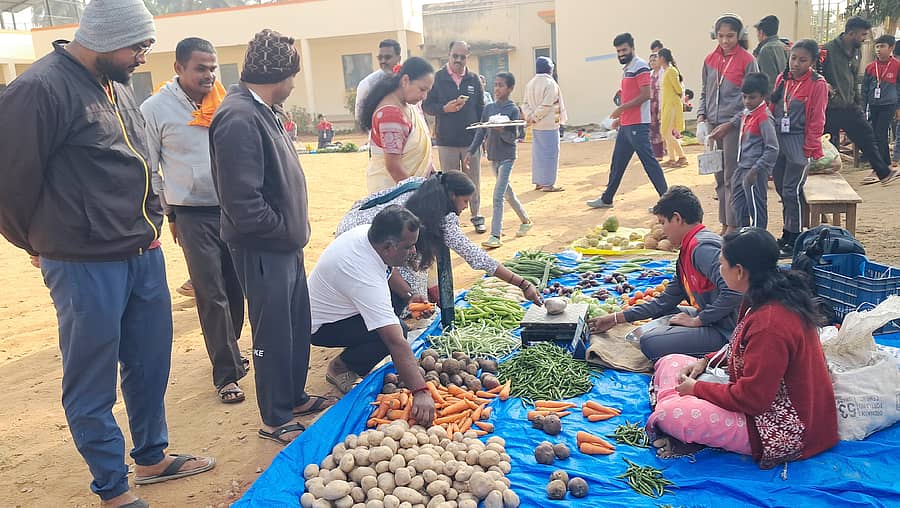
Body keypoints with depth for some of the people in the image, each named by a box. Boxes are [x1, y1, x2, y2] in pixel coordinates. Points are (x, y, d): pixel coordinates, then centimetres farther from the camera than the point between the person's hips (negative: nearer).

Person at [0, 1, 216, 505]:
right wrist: (43, 243, 2)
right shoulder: (41, 89, -17)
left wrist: (147, 226, 16)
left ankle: (152, 457, 37)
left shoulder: (117, 84, 11)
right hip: (87, 268, -8)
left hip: (145, 255, 8)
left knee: (151, 366, 19)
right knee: (93, 384, 8)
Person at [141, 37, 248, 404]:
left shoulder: (224, 103, 5)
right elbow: (148, 167, 1)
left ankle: (229, 350, 29)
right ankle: (226, 373, 5)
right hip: (193, 214, -3)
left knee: (235, 287, 9)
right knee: (211, 295, -3)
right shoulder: (155, 109, -4)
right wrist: (168, 213, 3)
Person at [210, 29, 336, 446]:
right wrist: (283, 229, -14)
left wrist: (296, 223, 7)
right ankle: (276, 420, 21)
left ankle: (294, 396, 38)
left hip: (285, 243, 10)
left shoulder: (260, 111, 10)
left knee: (298, 325, 20)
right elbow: (242, 201, -27)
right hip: (262, 249, -10)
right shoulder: (239, 119, -22)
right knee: (274, 334, 4)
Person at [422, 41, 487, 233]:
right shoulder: (437, 78, 0)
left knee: (473, 181, 8)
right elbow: (427, 106, -1)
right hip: (446, 141, -1)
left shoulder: (473, 79, 6)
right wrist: (445, 108, -18)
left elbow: (481, 109, 10)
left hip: (471, 140, 2)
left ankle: (477, 216, 19)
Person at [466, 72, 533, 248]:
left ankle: (495, 235, -10)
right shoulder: (489, 108, 6)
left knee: (498, 195, -12)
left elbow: (512, 137, -13)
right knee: (507, 192, 17)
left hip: (507, 156, -6)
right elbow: (481, 132, 10)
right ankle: (526, 220, 36)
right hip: (493, 156, 6)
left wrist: (502, 131, -31)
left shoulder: (513, 110, -10)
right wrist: (471, 151, 6)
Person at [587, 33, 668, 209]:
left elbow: (645, 94, -19)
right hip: (626, 125, 10)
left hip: (638, 125, -10)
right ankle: (607, 199, 24)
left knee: (648, 160, -8)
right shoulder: (627, 69, 19)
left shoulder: (640, 67, -10)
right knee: (617, 163, 15)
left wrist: (621, 108, -16)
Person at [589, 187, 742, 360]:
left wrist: (697, 320, -18)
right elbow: (666, 301, 18)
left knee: (651, 343, -20)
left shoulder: (703, 247, -19)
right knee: (659, 314, 28)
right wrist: (616, 319, 19)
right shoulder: (688, 250, 14)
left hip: (725, 331, -11)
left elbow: (733, 292, -31)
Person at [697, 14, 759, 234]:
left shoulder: (747, 61, -4)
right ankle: (724, 224, 22)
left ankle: (733, 226, 1)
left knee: (732, 178, -5)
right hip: (714, 125, 6)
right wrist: (701, 114, 5)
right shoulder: (710, 60, 11)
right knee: (719, 178, 12)